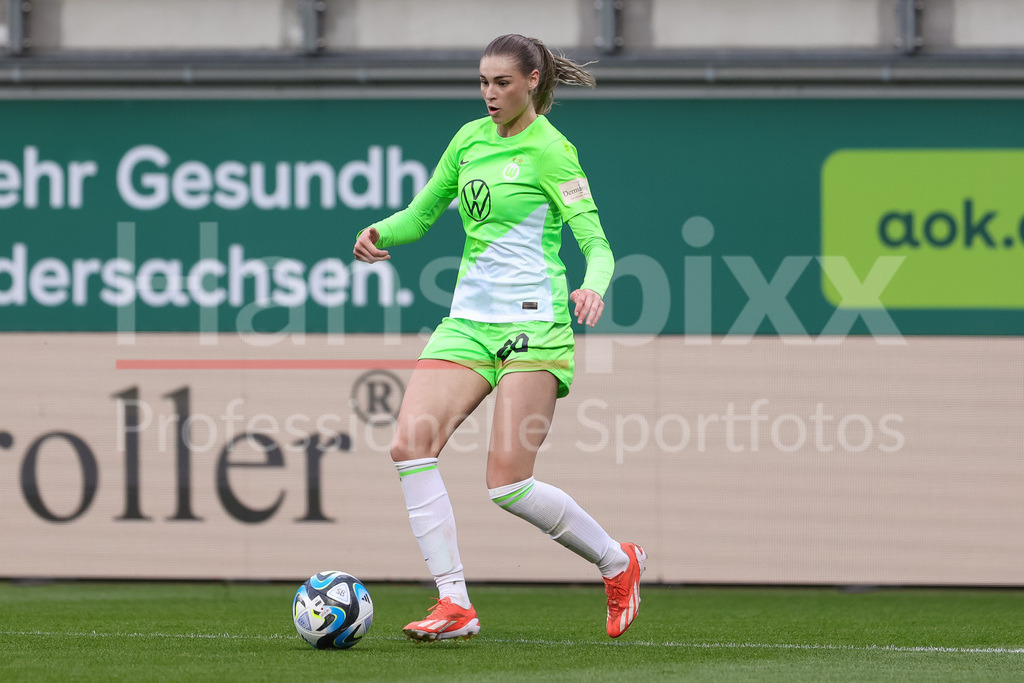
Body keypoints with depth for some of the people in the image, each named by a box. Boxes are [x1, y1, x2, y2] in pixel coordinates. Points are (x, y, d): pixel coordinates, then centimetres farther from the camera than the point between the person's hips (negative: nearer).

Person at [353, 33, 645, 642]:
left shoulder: (549, 149, -7)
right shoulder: (470, 139, 12)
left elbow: (597, 243, -12)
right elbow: (420, 215, 21)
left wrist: (594, 288, -34)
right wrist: (380, 233, -1)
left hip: (533, 323, -6)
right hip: (469, 320, 6)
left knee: (509, 484, -13)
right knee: (411, 445, -14)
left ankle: (618, 562, 12)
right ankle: (455, 605, -12)